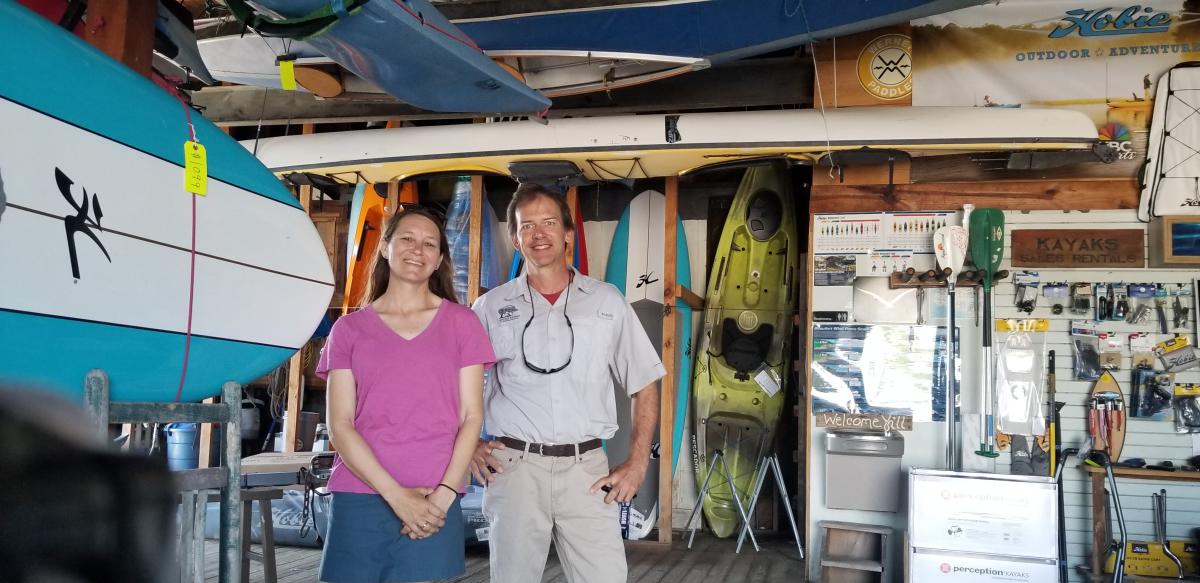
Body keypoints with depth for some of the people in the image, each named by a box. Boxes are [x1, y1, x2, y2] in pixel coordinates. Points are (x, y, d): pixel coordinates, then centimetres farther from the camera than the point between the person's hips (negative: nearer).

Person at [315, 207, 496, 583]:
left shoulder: (461, 323, 7)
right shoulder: (350, 329, 7)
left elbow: (472, 417, 4)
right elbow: (340, 425, 0)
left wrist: (443, 495, -8)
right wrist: (396, 495, -10)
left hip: (434, 506, 0)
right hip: (359, 500, 1)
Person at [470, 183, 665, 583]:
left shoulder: (608, 302, 7)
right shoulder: (491, 307, 7)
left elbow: (644, 385, 10)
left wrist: (637, 463, 2)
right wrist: (468, 446, -1)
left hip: (587, 470, 0)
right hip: (514, 467, 0)